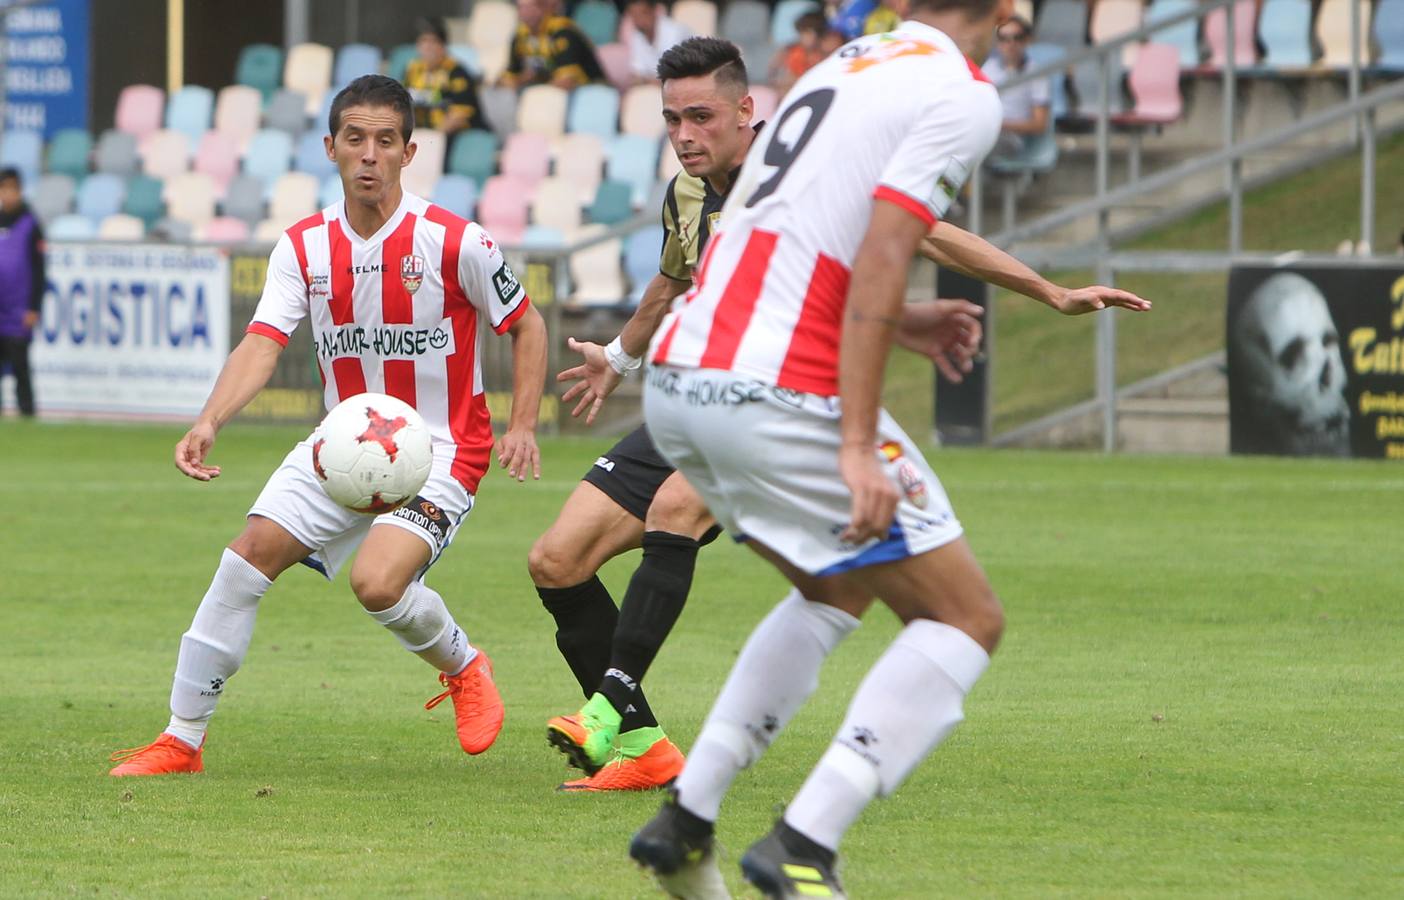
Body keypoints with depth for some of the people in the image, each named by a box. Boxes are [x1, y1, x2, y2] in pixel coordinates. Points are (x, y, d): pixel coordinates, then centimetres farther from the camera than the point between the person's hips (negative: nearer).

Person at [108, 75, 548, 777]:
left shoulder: (454, 243, -13)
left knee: (377, 582, -26)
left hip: (438, 451, -5)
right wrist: (208, 422, -31)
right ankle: (181, 739, 0)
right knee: (250, 553, -9)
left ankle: (464, 668, 8)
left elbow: (526, 325, 1)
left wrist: (522, 426, -9)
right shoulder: (304, 247, -2)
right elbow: (261, 346, -13)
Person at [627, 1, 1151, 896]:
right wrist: (858, 447, -20)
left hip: (677, 382, 8)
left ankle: (685, 821, 22)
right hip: (781, 401, -8)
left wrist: (1049, 292, 46)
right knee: (966, 621, 4)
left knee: (841, 588, 29)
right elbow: (880, 259, -17)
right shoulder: (963, 95, -6)